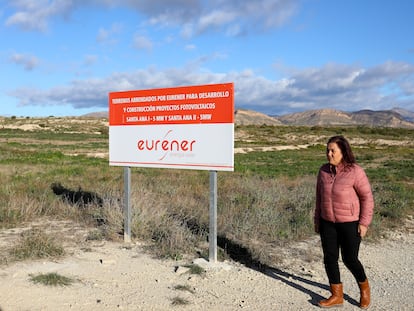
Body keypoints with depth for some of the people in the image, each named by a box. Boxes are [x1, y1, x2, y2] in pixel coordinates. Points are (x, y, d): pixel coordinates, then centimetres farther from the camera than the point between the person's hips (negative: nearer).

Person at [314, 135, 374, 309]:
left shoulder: (355, 172, -17)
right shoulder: (324, 171, -1)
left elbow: (367, 197, -11)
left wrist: (364, 223, -14)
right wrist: (317, 219, 9)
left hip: (350, 223, -5)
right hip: (328, 223, 5)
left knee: (350, 259, 3)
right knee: (330, 258, 4)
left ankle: (364, 287, 32)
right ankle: (337, 296, 18)